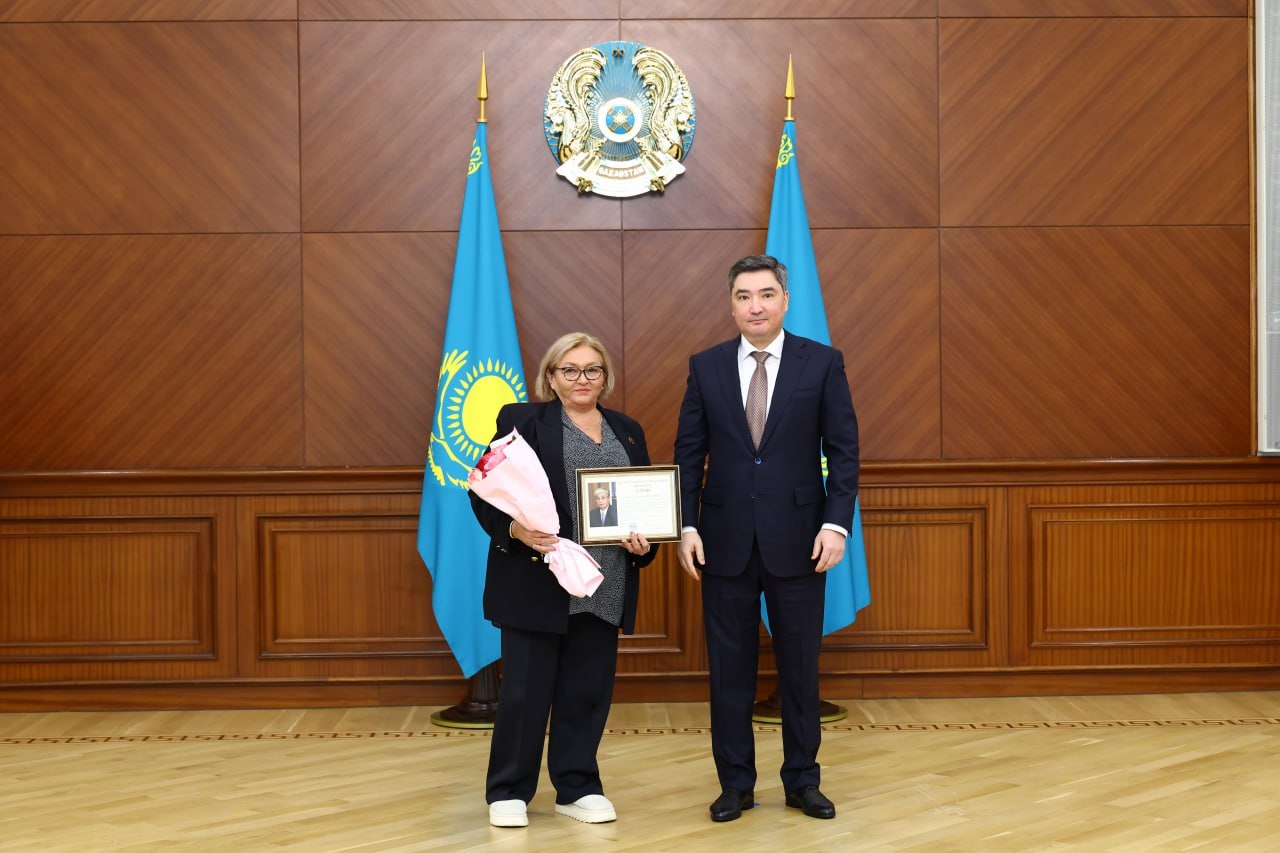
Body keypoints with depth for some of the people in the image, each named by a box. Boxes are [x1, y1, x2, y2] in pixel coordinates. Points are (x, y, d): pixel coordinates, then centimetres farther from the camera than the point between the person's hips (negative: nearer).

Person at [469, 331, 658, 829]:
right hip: (537, 579, -4)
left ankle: (577, 787, 22)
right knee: (526, 688, 2)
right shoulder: (521, 420, 0)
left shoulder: (627, 431, 14)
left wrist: (644, 542, -5)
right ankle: (508, 791, 16)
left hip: (604, 585, 4)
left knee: (589, 689, 9)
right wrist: (515, 530, -20)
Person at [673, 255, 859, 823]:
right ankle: (736, 784, 21)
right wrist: (686, 526, -3)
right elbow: (689, 454, 4)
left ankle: (802, 781, 23)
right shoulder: (706, 367, 4)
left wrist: (836, 523, -10)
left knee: (800, 665, 8)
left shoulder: (823, 362, 0)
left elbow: (843, 450, -1)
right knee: (729, 668, 8)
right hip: (725, 540, 1)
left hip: (797, 539, -1)